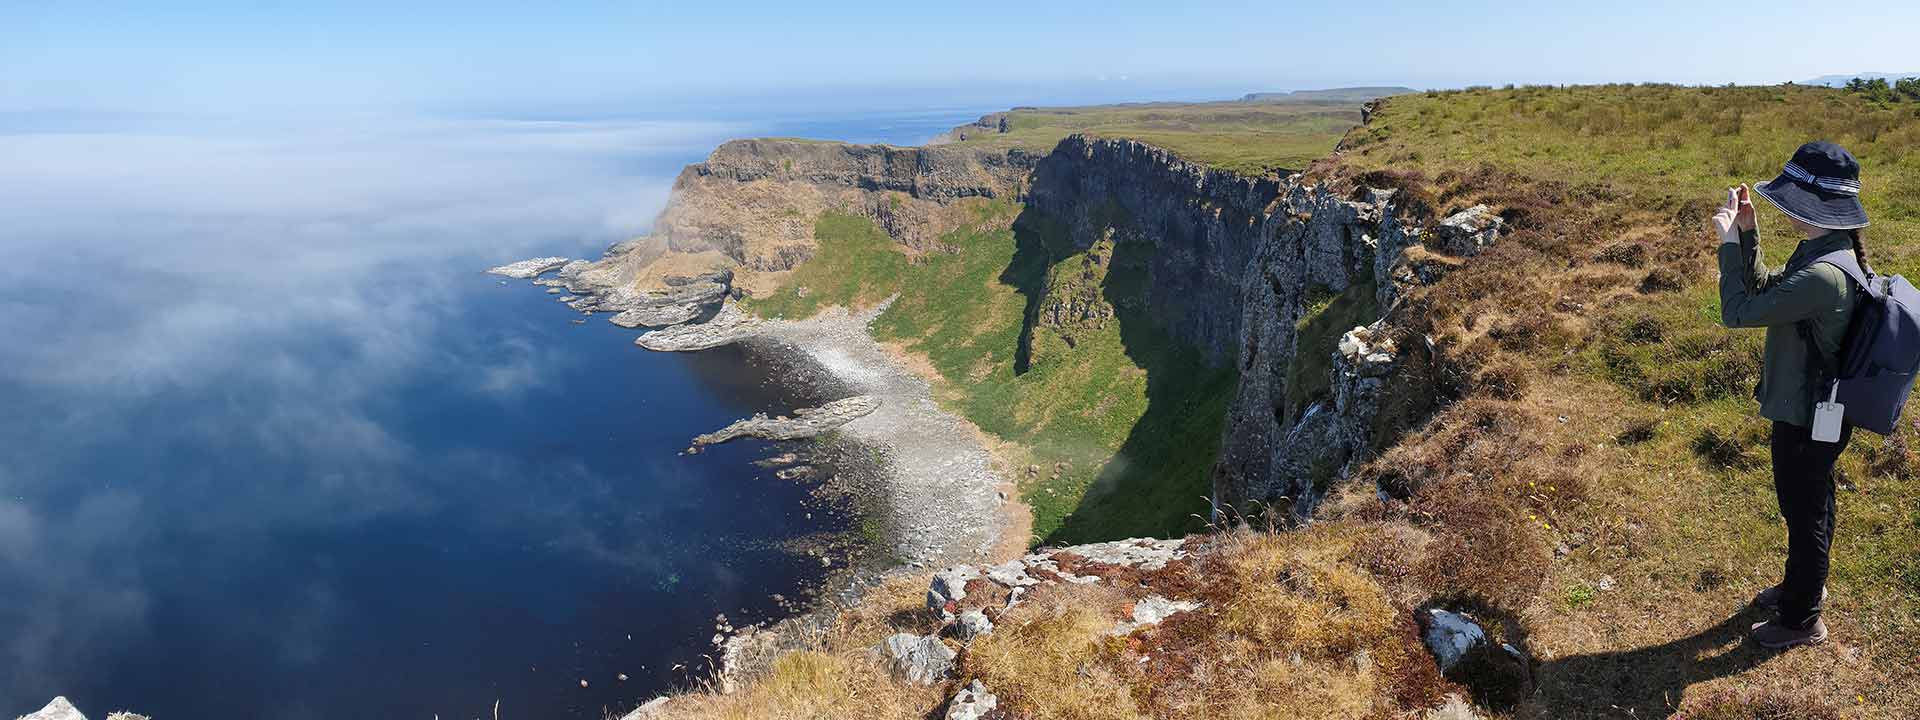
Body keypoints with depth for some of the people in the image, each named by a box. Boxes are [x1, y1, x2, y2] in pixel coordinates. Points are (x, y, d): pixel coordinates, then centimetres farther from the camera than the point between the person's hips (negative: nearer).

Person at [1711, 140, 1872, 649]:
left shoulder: (1823, 276, -33)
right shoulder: (1823, 251, -2)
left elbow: (1737, 312, -28)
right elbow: (1765, 291, 11)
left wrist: (1728, 242, -20)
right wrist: (1747, 234, 0)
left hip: (1805, 421, -9)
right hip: (1813, 411, 9)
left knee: (1805, 515, 10)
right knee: (1810, 506, 27)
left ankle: (1802, 619, 30)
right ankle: (1805, 586, 49)